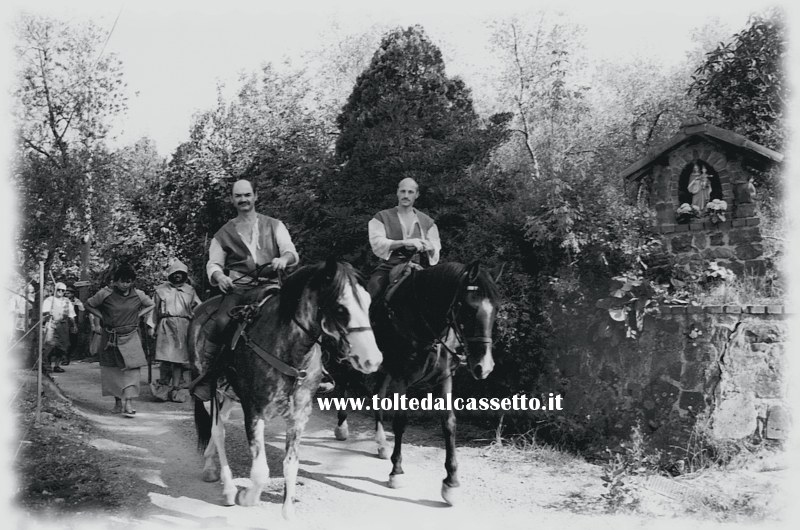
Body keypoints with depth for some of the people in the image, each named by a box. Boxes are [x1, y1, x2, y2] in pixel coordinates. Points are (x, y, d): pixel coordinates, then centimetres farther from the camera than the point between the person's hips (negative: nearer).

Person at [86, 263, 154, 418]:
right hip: (111, 338, 0)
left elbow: (150, 305, 16)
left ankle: (128, 403, -15)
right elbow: (89, 305, 5)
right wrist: (103, 317, -3)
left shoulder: (138, 295, -3)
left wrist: (137, 316, 3)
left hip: (130, 337, 0)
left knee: (132, 368, -12)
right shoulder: (105, 294, -9)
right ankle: (118, 402, 19)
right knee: (113, 370, 6)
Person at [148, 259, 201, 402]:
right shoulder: (161, 290, 12)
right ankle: (163, 383, -4)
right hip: (166, 325, -2)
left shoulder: (190, 290, 16)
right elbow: (154, 308, 13)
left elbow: (199, 308, 16)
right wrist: (152, 326, 8)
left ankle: (175, 388, 3)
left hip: (184, 326, 2)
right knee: (167, 357, -16)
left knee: (179, 358, -2)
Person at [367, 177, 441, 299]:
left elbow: (435, 252, 15)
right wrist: (405, 243, -17)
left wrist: (430, 248, -10)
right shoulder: (382, 217, 12)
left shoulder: (427, 222, 21)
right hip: (389, 267, -2)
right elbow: (377, 244, -4)